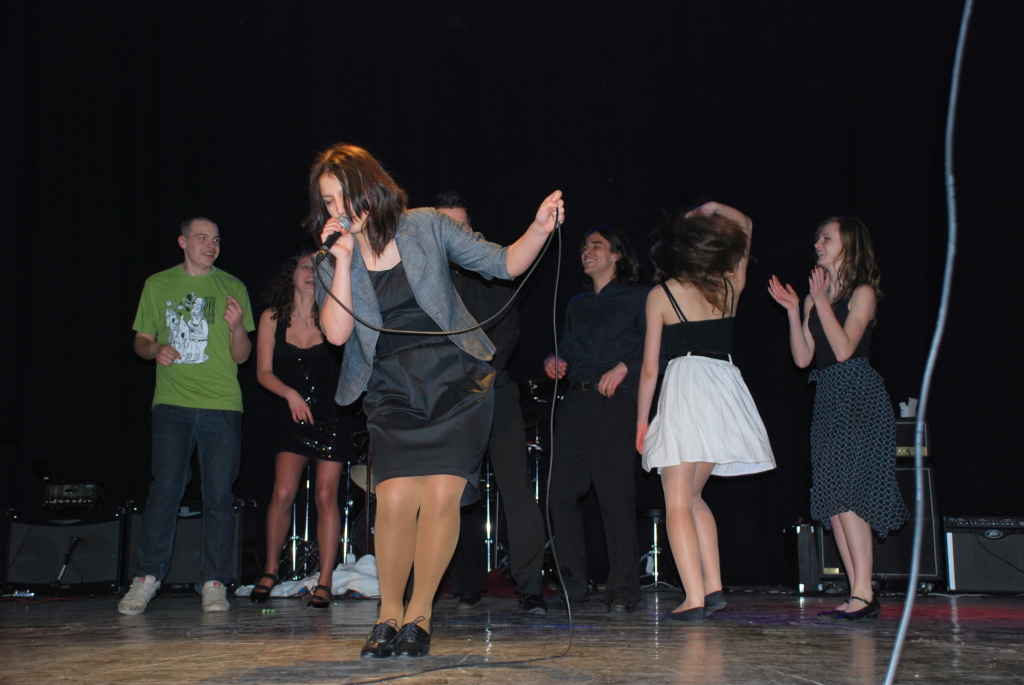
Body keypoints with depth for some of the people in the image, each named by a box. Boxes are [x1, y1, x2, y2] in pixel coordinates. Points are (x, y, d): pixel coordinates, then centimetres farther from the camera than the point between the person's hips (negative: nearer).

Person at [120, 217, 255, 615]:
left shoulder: (231, 288, 11)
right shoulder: (157, 285, 14)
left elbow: (241, 356, 9)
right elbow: (141, 340, 18)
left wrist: (238, 326, -11)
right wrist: (155, 349, -5)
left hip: (222, 405, 0)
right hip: (172, 403, 0)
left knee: (219, 495, -3)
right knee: (166, 487, -9)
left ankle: (214, 583, 2)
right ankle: (146, 578, -2)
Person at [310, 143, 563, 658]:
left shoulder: (426, 228, 0)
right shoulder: (332, 262, 5)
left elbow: (504, 264, 1)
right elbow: (336, 333, -10)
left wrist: (540, 229, -17)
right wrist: (344, 260, -14)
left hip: (457, 383, -1)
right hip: (393, 396, 1)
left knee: (442, 495, -14)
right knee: (396, 498, -16)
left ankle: (418, 615, 3)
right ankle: (389, 613, 4)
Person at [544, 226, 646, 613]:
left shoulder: (637, 298, 8)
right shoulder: (577, 304, 25)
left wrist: (623, 367, -14)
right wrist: (555, 361, 4)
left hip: (614, 403, -6)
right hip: (574, 403, 6)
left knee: (616, 494, -9)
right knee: (561, 492, -1)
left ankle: (622, 591, -4)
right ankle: (573, 585, 8)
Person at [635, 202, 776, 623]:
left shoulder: (660, 295, 3)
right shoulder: (730, 288, 12)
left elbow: (650, 367, 1)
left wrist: (641, 419, 8)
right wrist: (715, 210, 29)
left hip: (684, 387, -5)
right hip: (724, 386, 5)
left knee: (678, 501, -3)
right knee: (693, 496, 18)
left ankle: (694, 599, -11)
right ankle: (714, 587, 10)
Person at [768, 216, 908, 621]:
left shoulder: (862, 293, -3)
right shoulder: (816, 296, 16)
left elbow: (844, 349, -15)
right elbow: (803, 357, 9)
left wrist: (821, 303, -15)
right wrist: (793, 311, 1)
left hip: (860, 397, -8)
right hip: (827, 397, 8)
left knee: (848, 495, -14)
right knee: (833, 500, 4)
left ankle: (864, 594, -12)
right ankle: (858, 596, 8)